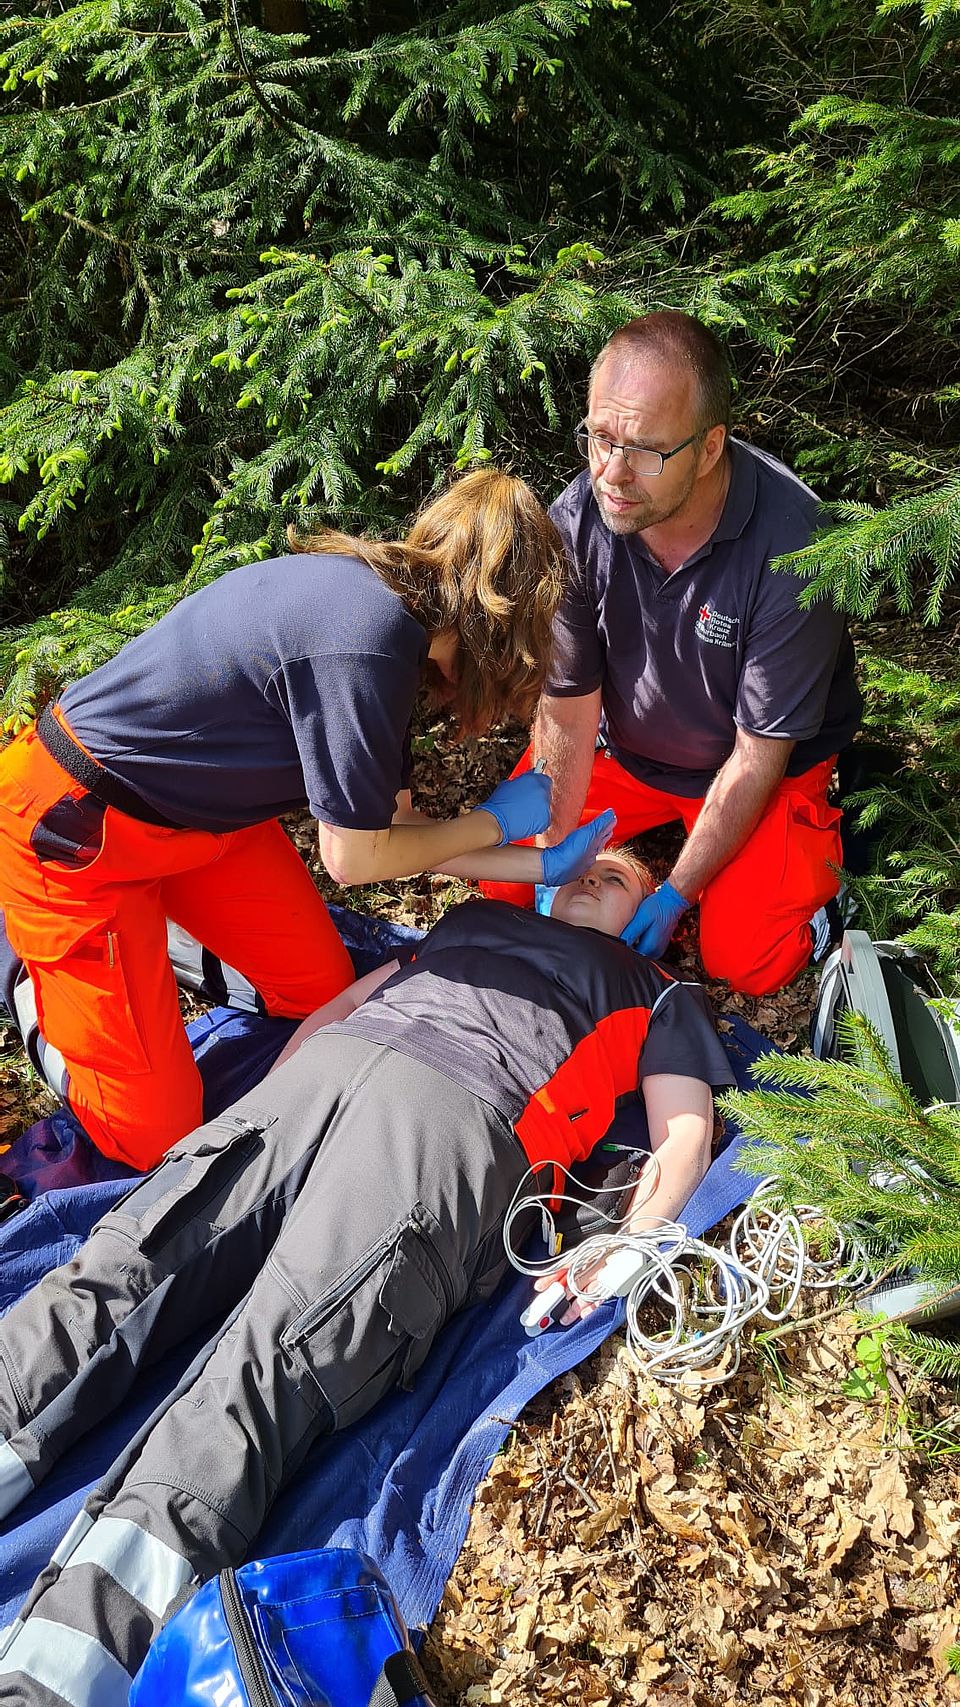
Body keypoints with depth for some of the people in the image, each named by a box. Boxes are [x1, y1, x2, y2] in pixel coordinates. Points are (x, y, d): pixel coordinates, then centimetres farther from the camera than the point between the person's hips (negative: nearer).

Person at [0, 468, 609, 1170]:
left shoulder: (379, 599, 0)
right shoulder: (368, 640, -30)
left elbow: (389, 822, 8)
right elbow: (355, 857, -19)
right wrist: (494, 821, -5)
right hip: (69, 824, -9)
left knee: (325, 991, 11)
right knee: (155, 1132, -3)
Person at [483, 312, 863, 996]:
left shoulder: (790, 542, -33)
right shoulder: (575, 522, -23)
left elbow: (758, 754, -25)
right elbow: (568, 709, -14)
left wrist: (676, 893, -22)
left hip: (767, 765, -3)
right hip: (623, 748, 4)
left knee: (745, 962, -16)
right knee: (505, 876, -2)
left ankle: (817, 838, 14)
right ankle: (664, 817, 19)